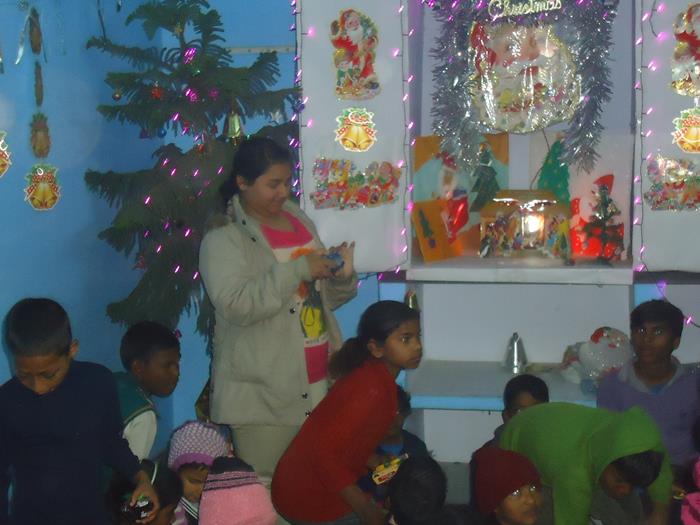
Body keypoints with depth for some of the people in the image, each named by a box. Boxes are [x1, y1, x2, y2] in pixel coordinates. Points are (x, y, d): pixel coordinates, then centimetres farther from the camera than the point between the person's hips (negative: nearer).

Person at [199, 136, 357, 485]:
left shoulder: (299, 220, 13)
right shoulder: (223, 238, -8)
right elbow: (236, 305, -23)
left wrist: (342, 276, -3)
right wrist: (298, 269, -25)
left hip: (317, 384, 6)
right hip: (262, 393, -6)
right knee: (265, 489, -3)